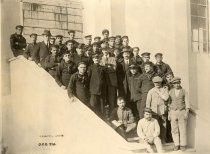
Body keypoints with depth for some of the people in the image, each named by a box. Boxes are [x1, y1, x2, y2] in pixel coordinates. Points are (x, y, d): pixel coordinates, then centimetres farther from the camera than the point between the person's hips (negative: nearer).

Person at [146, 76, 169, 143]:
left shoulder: (165, 90, 10)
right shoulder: (151, 91, 10)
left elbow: (166, 98, -9)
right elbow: (148, 102, 9)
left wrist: (158, 92, -5)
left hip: (163, 110, 0)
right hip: (154, 111, 0)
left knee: (163, 125, 0)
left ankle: (163, 139, 10)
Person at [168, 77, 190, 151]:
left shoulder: (184, 91, -2)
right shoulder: (170, 92, 4)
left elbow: (187, 103, -3)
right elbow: (169, 103, 8)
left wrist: (187, 112, -14)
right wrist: (169, 114, 4)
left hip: (182, 112, -2)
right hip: (173, 112, 2)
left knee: (183, 130, 0)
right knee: (174, 130, 2)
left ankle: (183, 145, 8)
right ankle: (176, 145, 10)